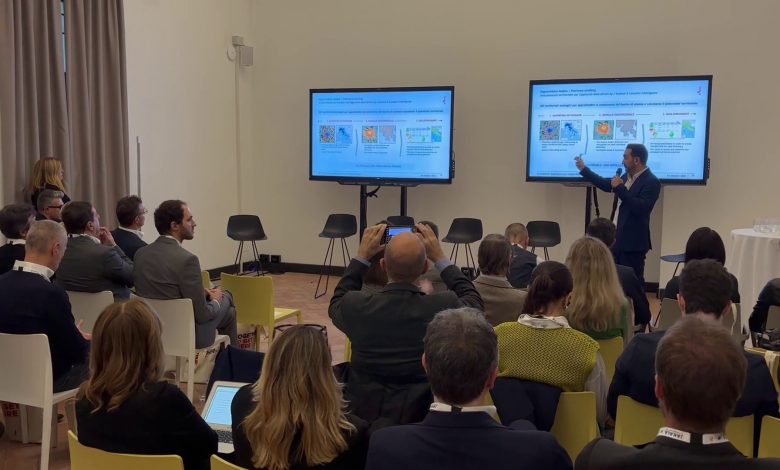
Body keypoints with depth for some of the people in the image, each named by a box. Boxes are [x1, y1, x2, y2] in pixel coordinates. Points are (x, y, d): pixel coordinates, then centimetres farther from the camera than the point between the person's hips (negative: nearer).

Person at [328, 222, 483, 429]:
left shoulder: (357, 306, -19)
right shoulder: (445, 307, -22)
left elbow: (337, 303, 8)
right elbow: (474, 302, 3)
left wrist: (362, 256, 8)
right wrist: (440, 257, 4)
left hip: (364, 415, 1)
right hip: (426, 416, 0)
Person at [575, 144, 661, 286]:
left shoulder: (651, 182, -13)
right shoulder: (627, 176, 12)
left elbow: (641, 208, -25)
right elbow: (606, 184, 26)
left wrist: (620, 188, -22)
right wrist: (583, 169, 26)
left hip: (632, 243, -8)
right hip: (616, 239, 8)